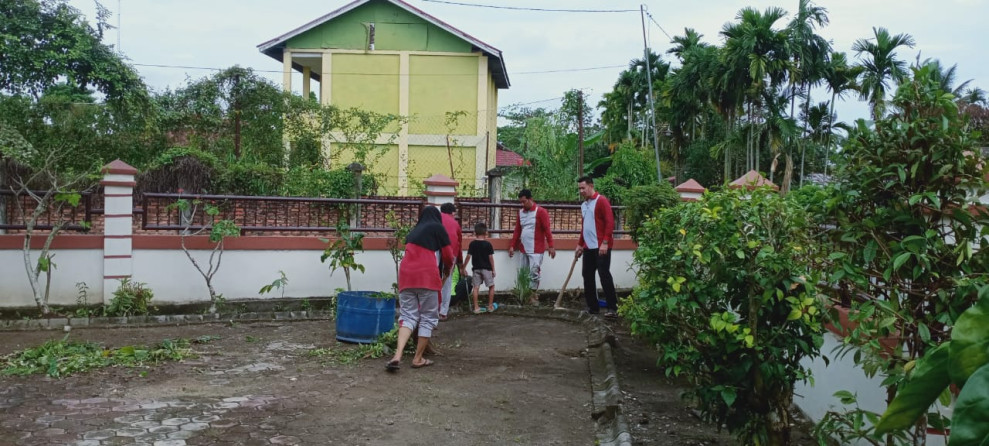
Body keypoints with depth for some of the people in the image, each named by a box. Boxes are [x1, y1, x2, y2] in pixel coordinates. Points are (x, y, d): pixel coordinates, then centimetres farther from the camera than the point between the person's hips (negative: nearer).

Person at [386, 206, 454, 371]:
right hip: (427, 276, -5)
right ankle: (418, 359, 9)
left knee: (408, 316, 6)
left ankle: (397, 356, -13)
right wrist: (447, 270, 31)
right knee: (428, 317, 7)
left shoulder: (413, 232, 27)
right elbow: (448, 255, 10)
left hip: (406, 275, 5)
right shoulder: (437, 227, 12)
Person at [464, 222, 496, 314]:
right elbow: (491, 258, -6)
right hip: (486, 268, -2)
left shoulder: (472, 244, -1)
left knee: (476, 287, 3)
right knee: (491, 286, 11)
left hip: (476, 269, 2)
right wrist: (493, 270, 1)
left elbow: (468, 256, -3)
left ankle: (476, 307, 2)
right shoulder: (488, 244, -7)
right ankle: (490, 306, 14)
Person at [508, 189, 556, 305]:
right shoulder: (521, 212, 12)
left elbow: (547, 230, -11)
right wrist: (512, 246, 12)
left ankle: (534, 296, 0)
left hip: (536, 250, -6)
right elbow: (517, 230, 16)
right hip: (524, 249, 6)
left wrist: (551, 246, -15)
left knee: (534, 272, -8)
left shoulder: (540, 211, -8)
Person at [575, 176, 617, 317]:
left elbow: (610, 222, -15)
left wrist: (605, 243, -20)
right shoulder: (583, 205, 16)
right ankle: (593, 307, 16)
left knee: (604, 275, -9)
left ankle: (612, 308, -5)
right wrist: (580, 244, 24)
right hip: (588, 247, 8)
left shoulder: (601, 201, -8)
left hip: (601, 247, -8)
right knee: (587, 275, 8)